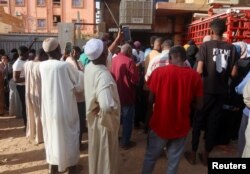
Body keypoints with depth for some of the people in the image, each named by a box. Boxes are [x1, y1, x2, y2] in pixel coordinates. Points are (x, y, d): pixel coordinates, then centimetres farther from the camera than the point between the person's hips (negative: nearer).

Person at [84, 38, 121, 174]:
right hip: (104, 121, -8)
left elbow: (104, 56, 15)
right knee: (106, 156, 15)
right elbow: (107, 106, -48)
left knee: (96, 151, 29)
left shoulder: (89, 67, -8)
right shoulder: (103, 75, -33)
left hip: (92, 118, 8)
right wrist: (101, 109, -25)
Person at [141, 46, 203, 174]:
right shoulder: (195, 76, -8)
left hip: (160, 124, -1)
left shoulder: (159, 72, -13)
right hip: (181, 126, 1)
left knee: (150, 157, 21)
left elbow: (150, 99, -7)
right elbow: (198, 105, -3)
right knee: (174, 161, 19)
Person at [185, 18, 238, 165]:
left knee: (198, 120, 10)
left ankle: (193, 153, 20)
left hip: (207, 89, -3)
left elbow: (199, 70, -17)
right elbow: (234, 73, -1)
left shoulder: (206, 45, -9)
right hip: (221, 90, 3)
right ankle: (206, 154, 24)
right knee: (214, 122, 12)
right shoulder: (231, 48, 0)